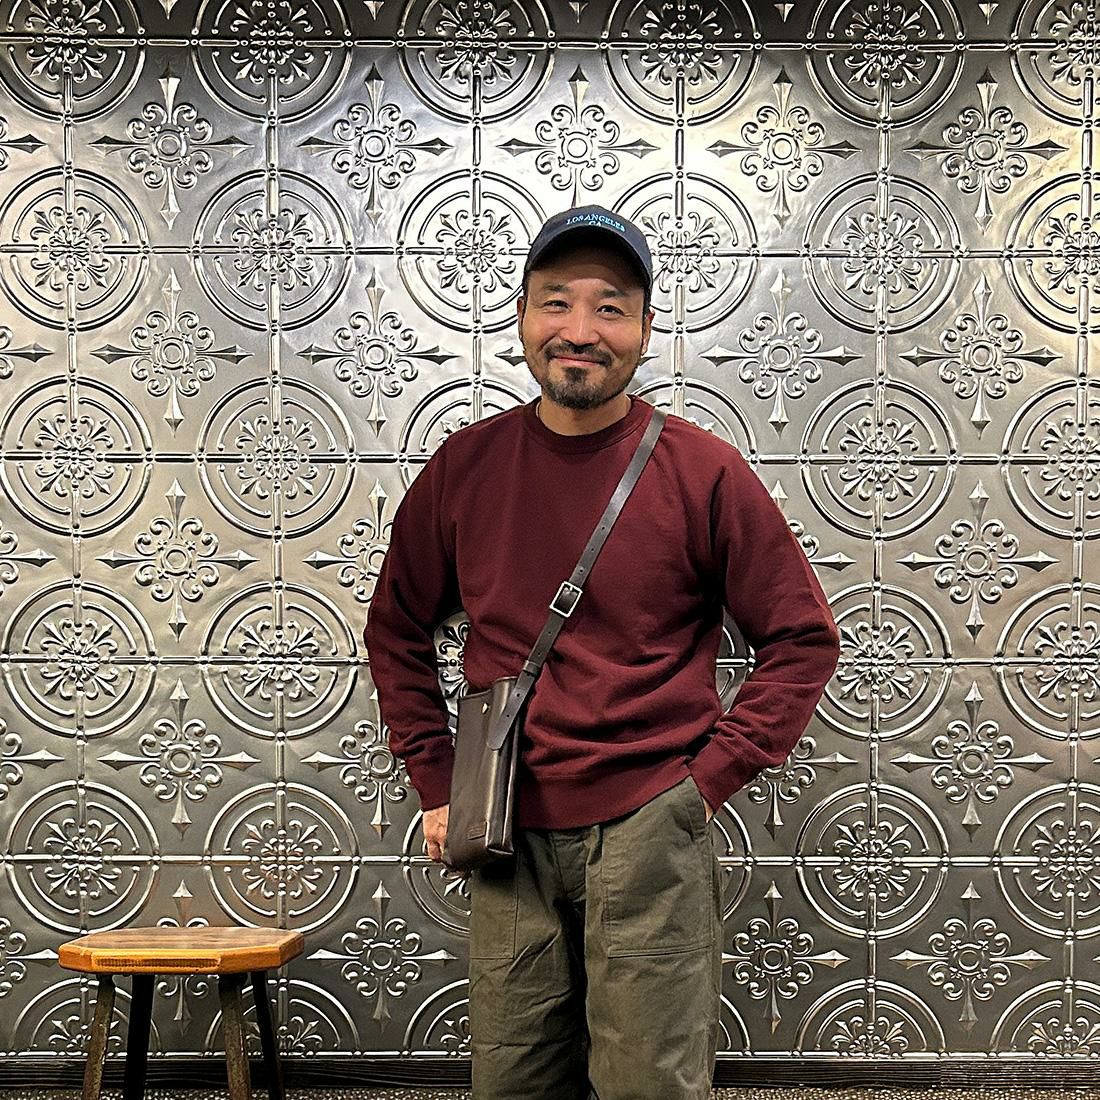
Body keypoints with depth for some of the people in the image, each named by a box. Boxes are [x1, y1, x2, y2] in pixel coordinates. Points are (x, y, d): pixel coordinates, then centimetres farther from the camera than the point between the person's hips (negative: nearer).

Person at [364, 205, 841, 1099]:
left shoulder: (703, 472, -6)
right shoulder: (464, 469, 2)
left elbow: (802, 638, 0)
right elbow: (397, 632, 15)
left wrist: (709, 778, -6)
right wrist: (436, 785, 8)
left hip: (650, 832, -3)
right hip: (507, 836, 3)